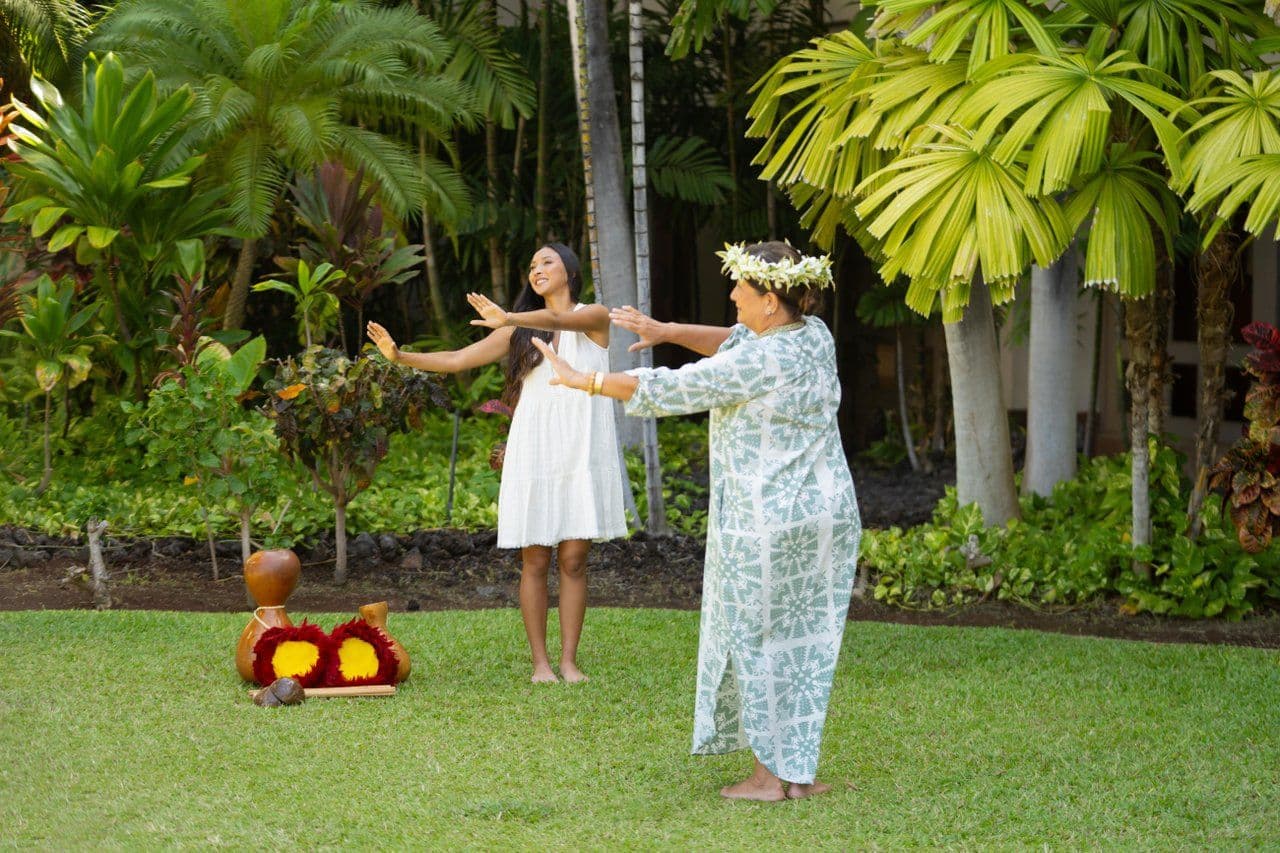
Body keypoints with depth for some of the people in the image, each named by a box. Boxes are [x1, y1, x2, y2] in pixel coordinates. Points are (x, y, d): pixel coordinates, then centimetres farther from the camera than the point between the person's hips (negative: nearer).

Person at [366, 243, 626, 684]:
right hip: (532, 452, 2)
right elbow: (456, 360, 12)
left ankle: (569, 661, 2)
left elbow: (556, 321, -19)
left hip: (581, 450, -2)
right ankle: (540, 662, 3)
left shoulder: (594, 318, 3)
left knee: (573, 559, -3)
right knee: (535, 561, -1)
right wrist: (400, 356, -2)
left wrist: (508, 319, -38)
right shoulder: (522, 331, 15)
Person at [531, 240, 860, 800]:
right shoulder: (813, 335, 4)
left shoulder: (761, 363, -20)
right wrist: (668, 331, 10)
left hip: (765, 523, -8)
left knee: (755, 641, 5)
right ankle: (800, 771, 15)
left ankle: (769, 774, 10)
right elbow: (734, 343, 19)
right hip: (826, 514, 8)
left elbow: (667, 391, -15)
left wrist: (581, 380, -6)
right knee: (805, 642, 12)